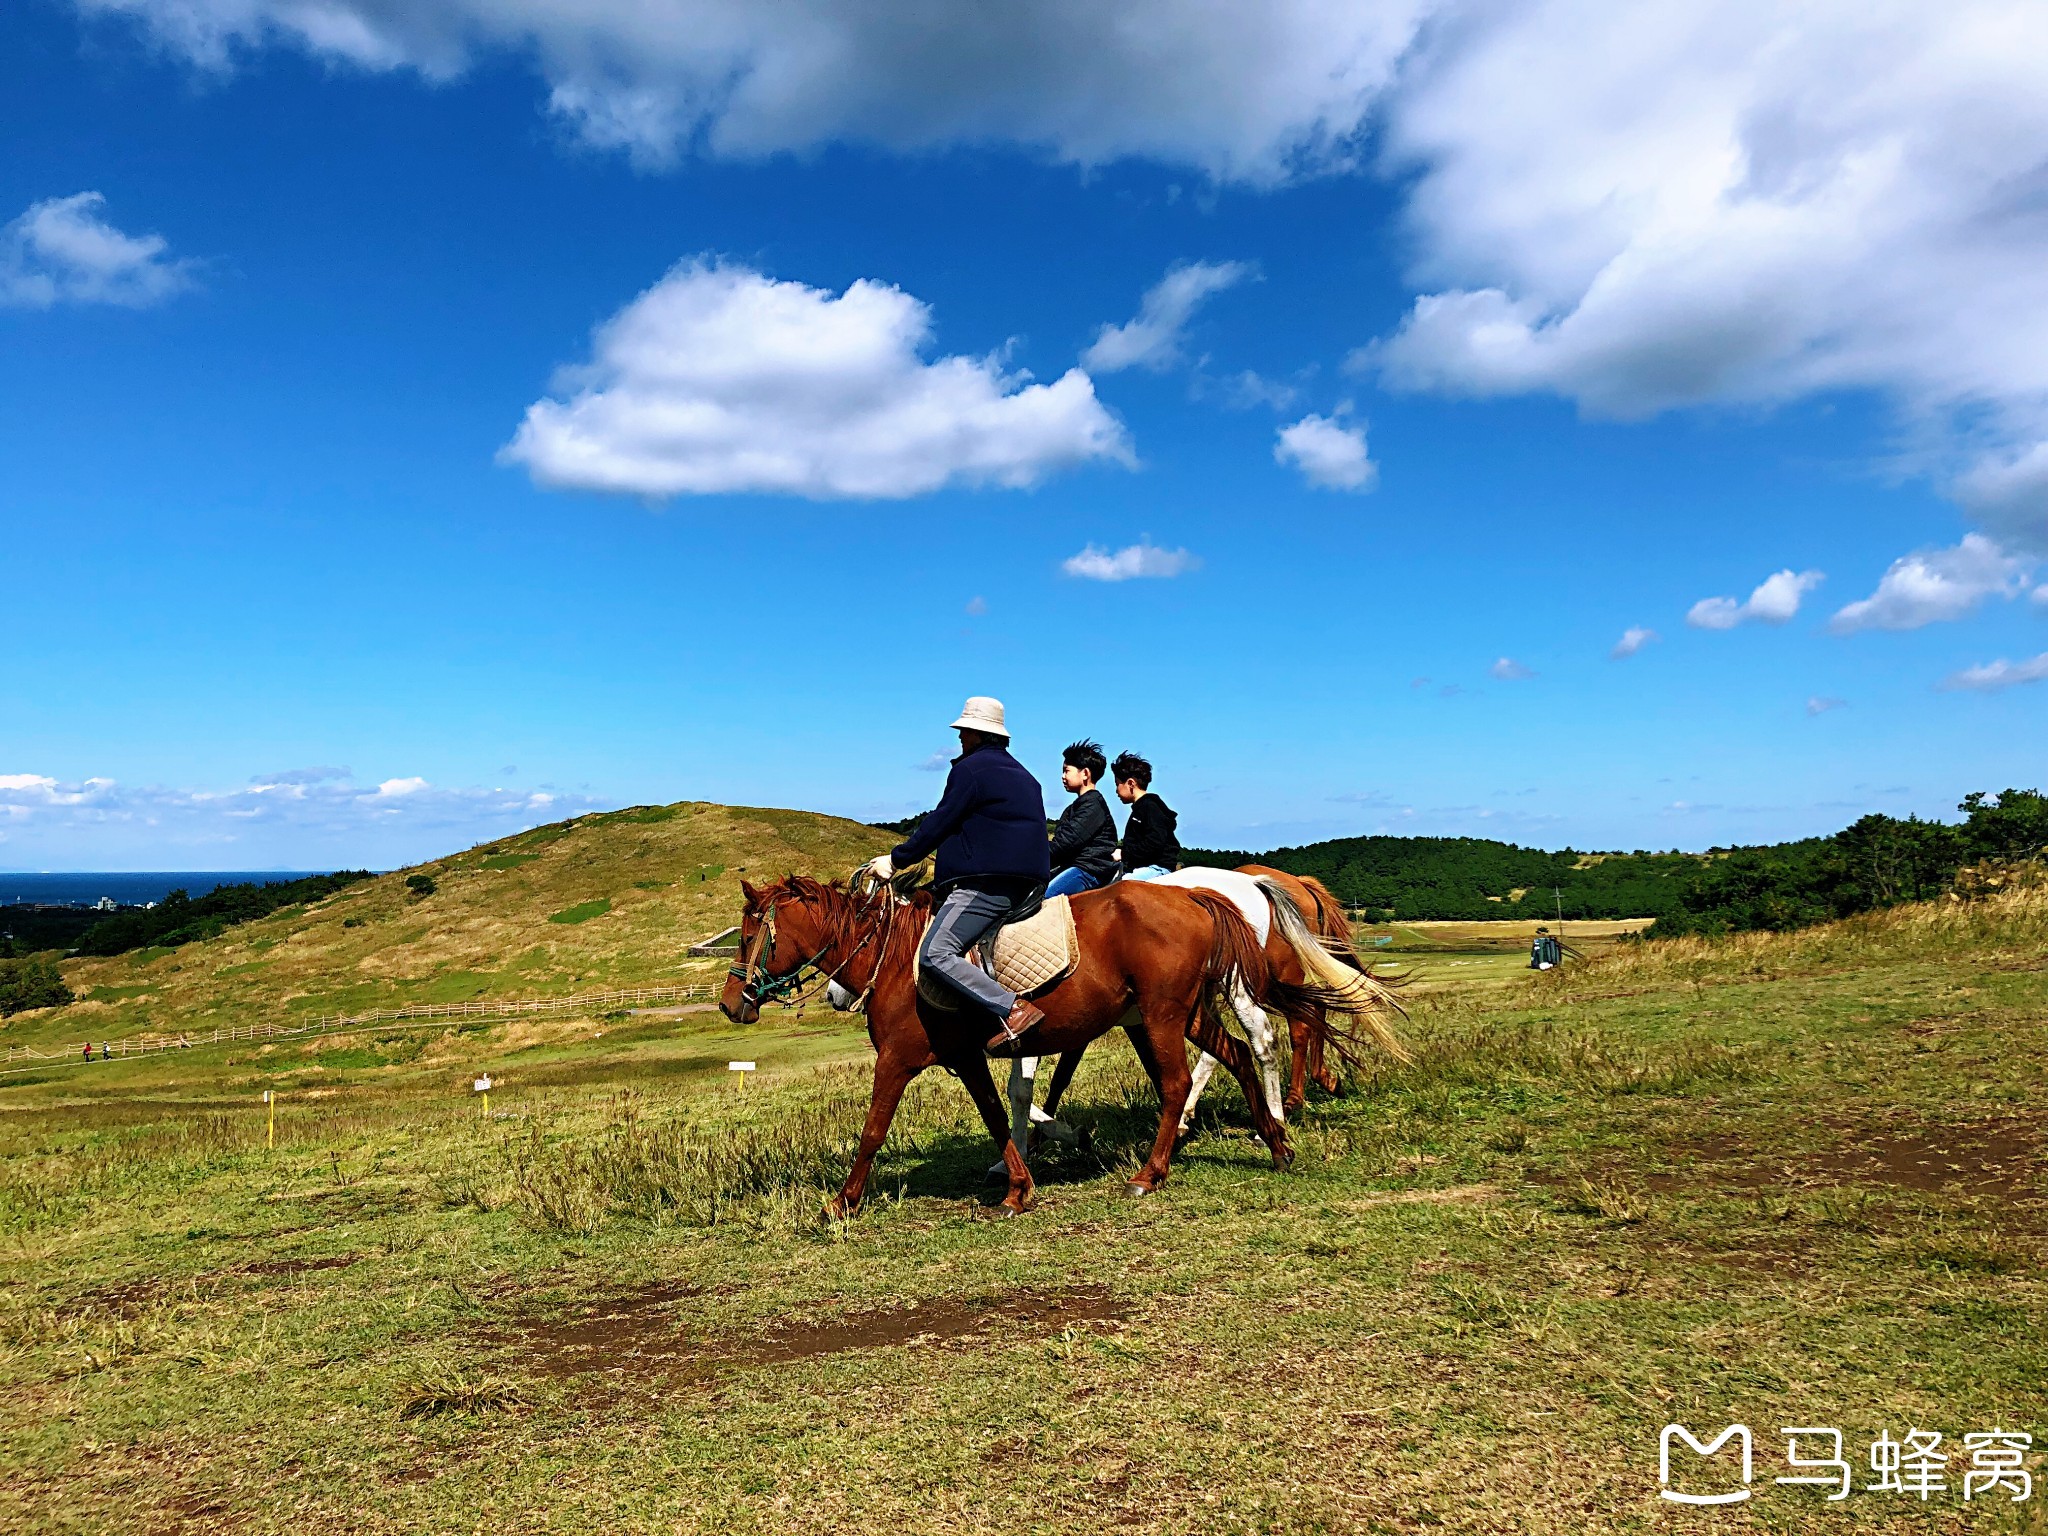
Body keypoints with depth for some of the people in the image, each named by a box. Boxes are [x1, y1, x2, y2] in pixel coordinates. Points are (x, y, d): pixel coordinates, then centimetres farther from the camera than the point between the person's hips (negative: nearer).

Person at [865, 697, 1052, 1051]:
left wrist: (896, 859, 1)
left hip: (985, 883, -10)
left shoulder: (970, 768, -5)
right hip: (1024, 882, 10)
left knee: (935, 953, -16)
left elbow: (939, 824, -8)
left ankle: (1013, 1009, -25)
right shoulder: (1021, 774, 23)